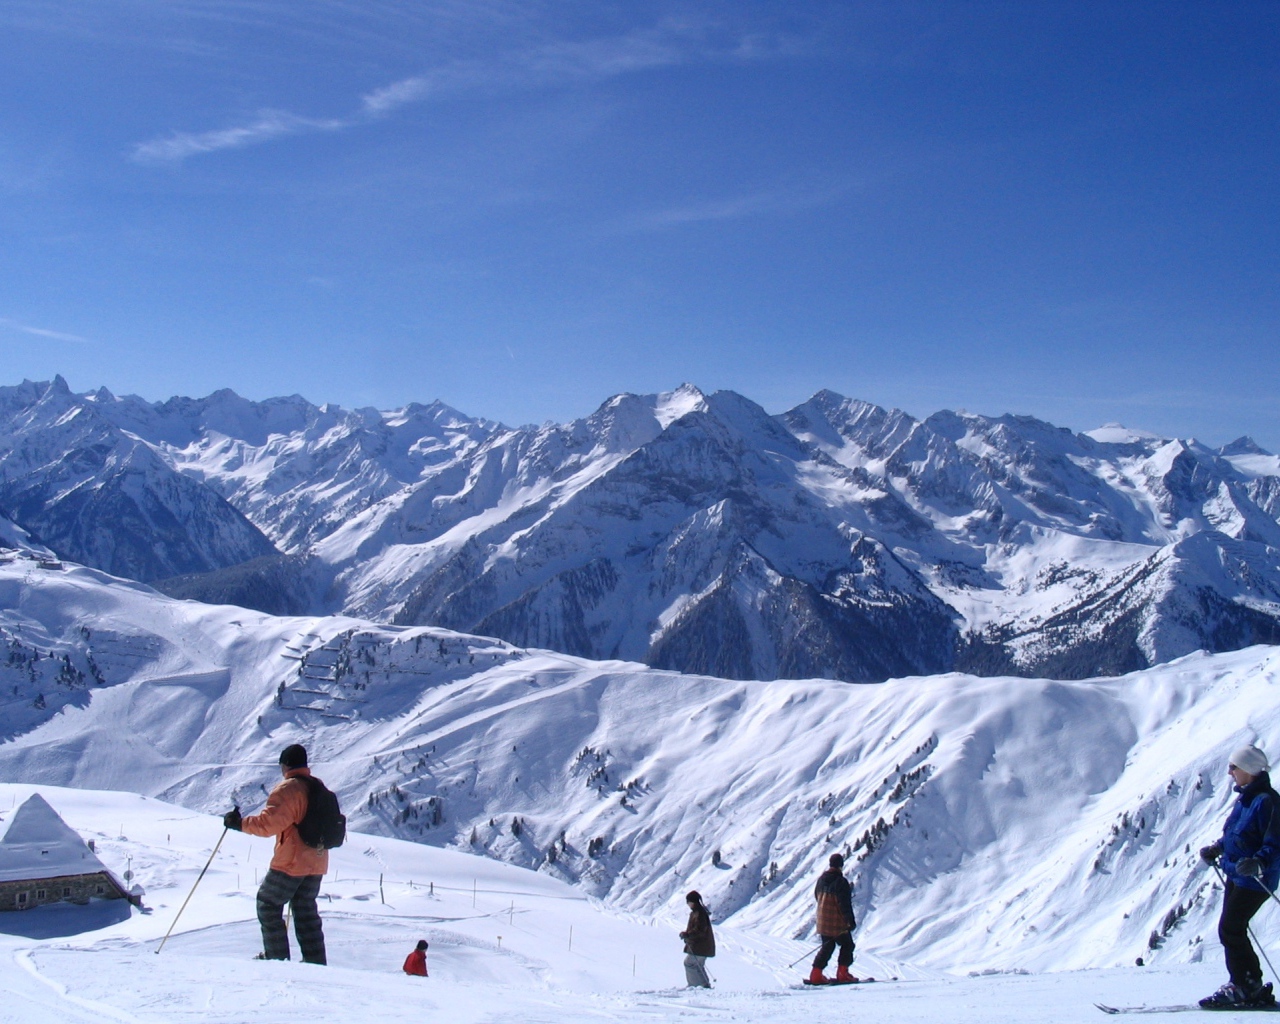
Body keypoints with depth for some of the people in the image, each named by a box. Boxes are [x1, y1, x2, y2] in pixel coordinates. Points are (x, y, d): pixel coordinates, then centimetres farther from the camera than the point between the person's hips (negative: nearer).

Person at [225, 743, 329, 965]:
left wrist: (240, 823, -13)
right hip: (316, 863, 7)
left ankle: (277, 957, 5)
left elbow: (269, 822, -22)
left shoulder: (287, 789, -13)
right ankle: (316, 961, 11)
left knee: (268, 905, 8)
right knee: (306, 911, 15)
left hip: (291, 863, -7)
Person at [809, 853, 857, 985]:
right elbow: (845, 903, -18)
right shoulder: (841, 881, -16)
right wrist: (851, 920, -13)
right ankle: (842, 974, 5)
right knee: (847, 945, 10)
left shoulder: (821, 879, 7)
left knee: (827, 947, 15)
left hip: (823, 921, 7)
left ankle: (816, 975, 8)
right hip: (837, 922, -7)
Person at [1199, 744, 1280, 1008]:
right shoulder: (1245, 798, 10)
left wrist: (1258, 863, -38)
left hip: (1255, 879, -10)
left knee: (1230, 929, -7)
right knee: (1232, 929, 11)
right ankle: (1251, 987, 20)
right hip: (1236, 874, 10)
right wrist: (1217, 849, 15)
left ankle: (1246, 988, 3)